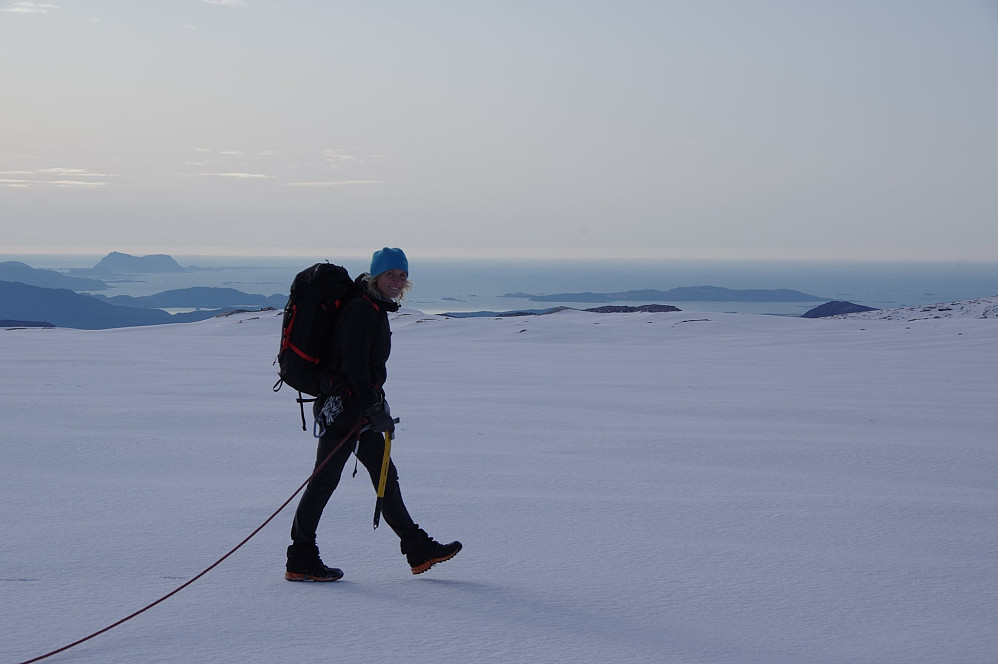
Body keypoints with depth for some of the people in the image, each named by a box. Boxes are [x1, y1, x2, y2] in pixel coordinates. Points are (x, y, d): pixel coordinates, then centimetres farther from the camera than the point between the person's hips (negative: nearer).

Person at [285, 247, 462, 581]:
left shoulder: (377, 309, 16)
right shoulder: (361, 309, -15)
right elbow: (354, 365, -22)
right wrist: (374, 408, -23)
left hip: (360, 406, 11)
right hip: (343, 406, -11)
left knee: (385, 475, 12)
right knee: (325, 479, -5)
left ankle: (418, 550, 18)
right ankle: (300, 562, 1)